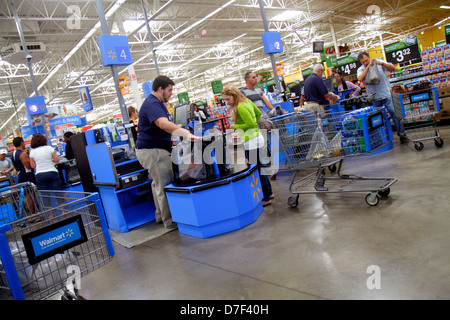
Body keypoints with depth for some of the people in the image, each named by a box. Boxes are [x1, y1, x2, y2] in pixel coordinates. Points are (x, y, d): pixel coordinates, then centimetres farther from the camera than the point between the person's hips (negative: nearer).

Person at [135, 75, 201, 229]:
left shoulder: (158, 103, 17)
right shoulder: (152, 104, -19)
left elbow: (165, 125, 28)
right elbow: (163, 124, -38)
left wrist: (184, 133, 19)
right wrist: (187, 134, -48)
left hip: (156, 149, 12)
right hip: (152, 150, -12)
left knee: (158, 183, 19)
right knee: (165, 185, -7)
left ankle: (160, 216, 32)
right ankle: (170, 221, 1)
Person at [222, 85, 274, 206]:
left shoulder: (240, 107, -19)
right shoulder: (247, 101, 10)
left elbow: (250, 124, -23)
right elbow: (258, 113, 22)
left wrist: (235, 126, -15)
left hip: (252, 142, -10)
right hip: (256, 138, 10)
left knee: (256, 170, 0)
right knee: (259, 168, 19)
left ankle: (266, 198, 9)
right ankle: (269, 193, 31)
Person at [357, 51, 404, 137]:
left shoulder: (378, 63, 3)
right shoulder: (360, 69, 2)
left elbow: (393, 69, -2)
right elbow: (360, 79, -19)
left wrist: (382, 63, -16)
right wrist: (368, 66, -18)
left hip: (386, 94, -1)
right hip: (374, 98, 1)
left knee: (394, 113, -4)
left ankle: (401, 133, 6)